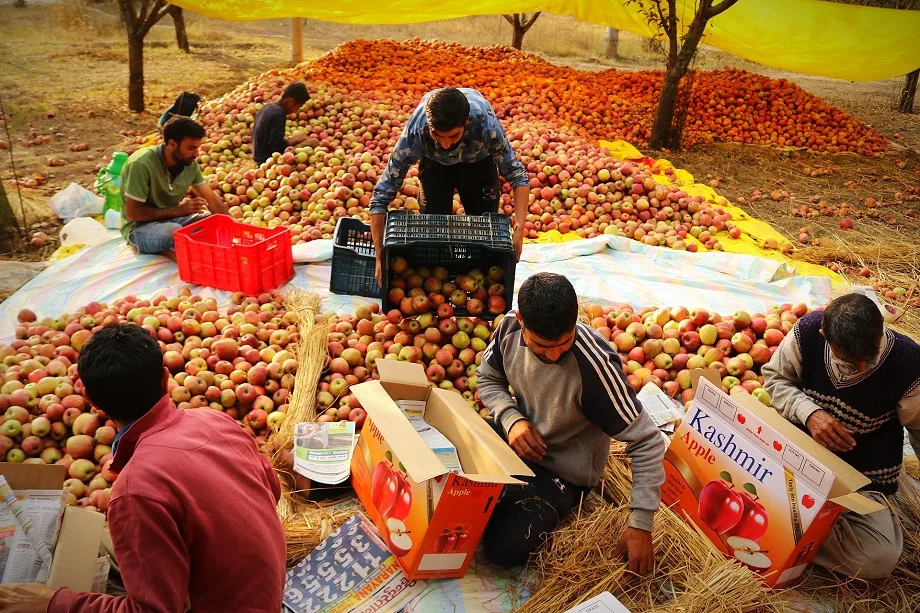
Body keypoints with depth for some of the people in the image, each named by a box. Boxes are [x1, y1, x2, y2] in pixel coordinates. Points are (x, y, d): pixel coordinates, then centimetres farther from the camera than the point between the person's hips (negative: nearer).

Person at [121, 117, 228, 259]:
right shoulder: (141, 164, -24)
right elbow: (133, 213, -22)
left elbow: (213, 201, -1)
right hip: (139, 227, -7)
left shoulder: (190, 164, -6)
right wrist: (179, 210, -24)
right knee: (174, 232, -39)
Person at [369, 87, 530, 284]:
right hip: (434, 162, 0)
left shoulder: (487, 124, -42)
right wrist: (380, 257, -40)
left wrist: (519, 227, -42)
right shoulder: (414, 132, -40)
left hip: (479, 160, 0)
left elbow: (517, 175, -28)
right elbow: (382, 194, -35)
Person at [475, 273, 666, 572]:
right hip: (518, 436, 5)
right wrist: (512, 419, -18)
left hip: (564, 471, -4)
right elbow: (487, 378, 2)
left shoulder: (594, 365, -35)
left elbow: (647, 442, -27)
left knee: (504, 548, -19)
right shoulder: (509, 329, -19)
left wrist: (640, 525, -27)